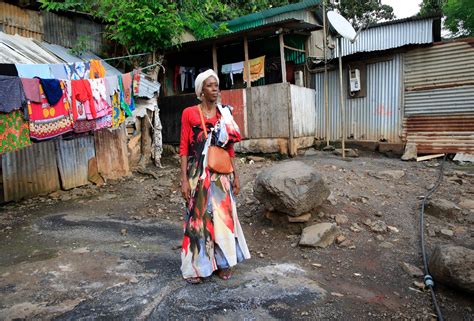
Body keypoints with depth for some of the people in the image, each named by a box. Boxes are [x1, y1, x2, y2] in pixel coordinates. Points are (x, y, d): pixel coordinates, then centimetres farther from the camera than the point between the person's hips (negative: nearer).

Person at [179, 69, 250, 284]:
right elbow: (184, 148, -4)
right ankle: (197, 266, 20)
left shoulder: (224, 114, 8)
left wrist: (235, 175, 8)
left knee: (223, 215, 9)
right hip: (198, 173, -3)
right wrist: (184, 179, -9)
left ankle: (223, 262, 26)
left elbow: (230, 148, 10)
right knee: (198, 217, 4)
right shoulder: (189, 113, -2)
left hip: (222, 173, 3)